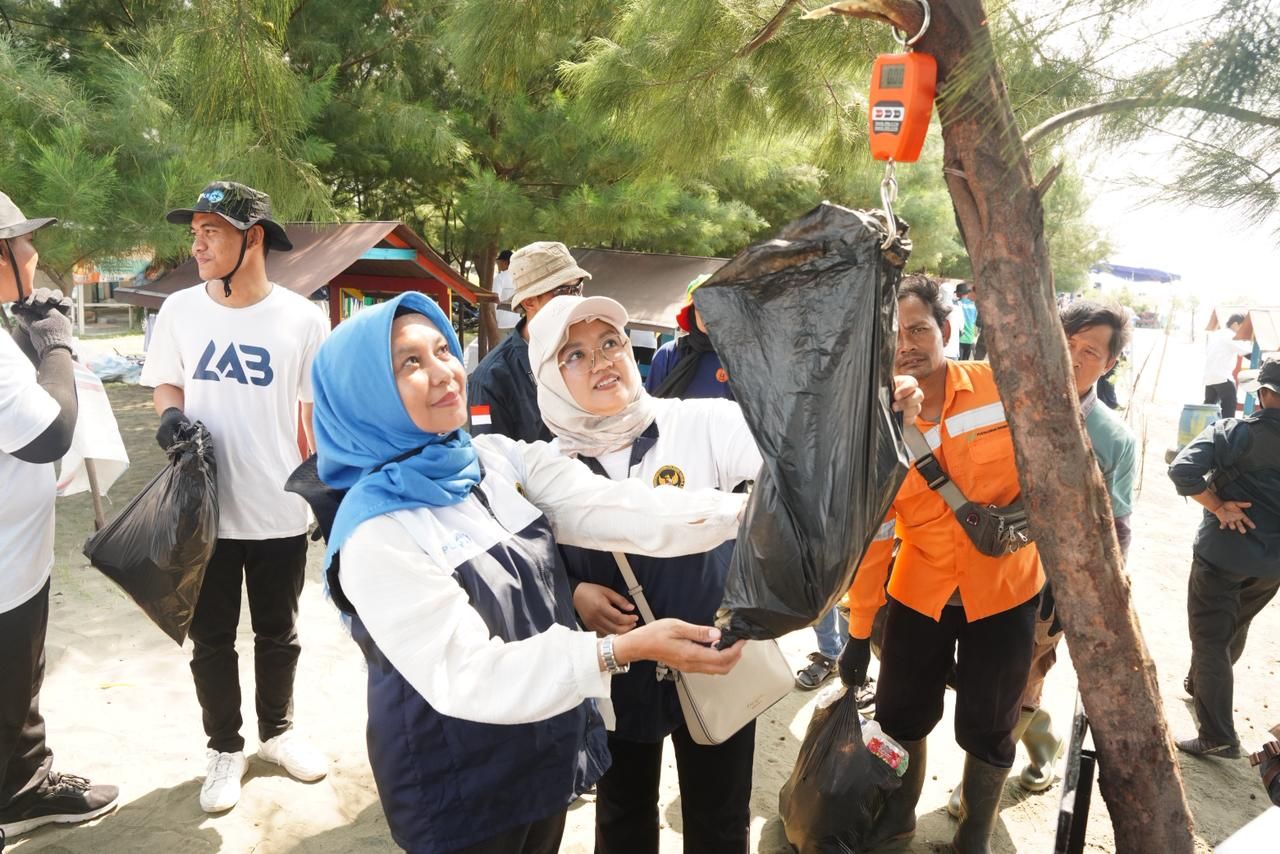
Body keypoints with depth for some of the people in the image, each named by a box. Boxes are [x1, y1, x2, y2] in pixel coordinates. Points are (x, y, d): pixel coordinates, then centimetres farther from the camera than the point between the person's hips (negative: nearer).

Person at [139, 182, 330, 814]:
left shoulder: (302, 320, -8)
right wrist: (171, 414, -11)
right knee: (210, 637, 14)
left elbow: (318, 414, -1)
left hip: (281, 513, -1)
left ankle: (277, 730, 39)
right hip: (204, 511, 2)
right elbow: (165, 381, 12)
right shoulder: (179, 310, -1)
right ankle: (224, 747, 34)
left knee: (277, 634, 16)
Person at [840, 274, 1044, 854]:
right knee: (900, 715, 14)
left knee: (987, 729, 13)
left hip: (1004, 591, -1)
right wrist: (858, 632, -2)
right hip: (918, 592, 1)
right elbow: (871, 533, -4)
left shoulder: (1004, 387, -13)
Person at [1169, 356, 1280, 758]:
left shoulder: (1233, 432, -15)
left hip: (1224, 553, -5)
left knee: (1209, 639, 5)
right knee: (1235, 629, 26)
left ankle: (1217, 736, 7)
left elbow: (1182, 469, -28)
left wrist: (1218, 506, -16)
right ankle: (1201, 684, 49)